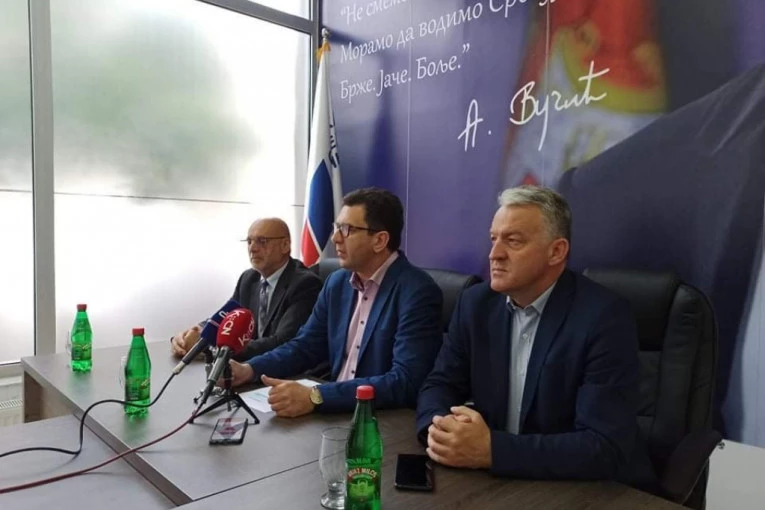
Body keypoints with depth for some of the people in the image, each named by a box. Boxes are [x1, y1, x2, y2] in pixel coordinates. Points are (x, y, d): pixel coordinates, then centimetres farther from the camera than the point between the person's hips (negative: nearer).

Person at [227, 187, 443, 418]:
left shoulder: (418, 292, -17)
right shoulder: (337, 282, 4)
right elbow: (305, 346, 11)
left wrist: (316, 397, -30)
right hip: (336, 410, 6)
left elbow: (405, 383, -24)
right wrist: (250, 369, -6)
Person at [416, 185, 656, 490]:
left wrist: (490, 450, -29)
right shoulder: (476, 303, -2)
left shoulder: (605, 318, -18)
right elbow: (440, 385, 2)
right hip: (500, 480, 4)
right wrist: (439, 428, -19)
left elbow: (605, 447, -22)